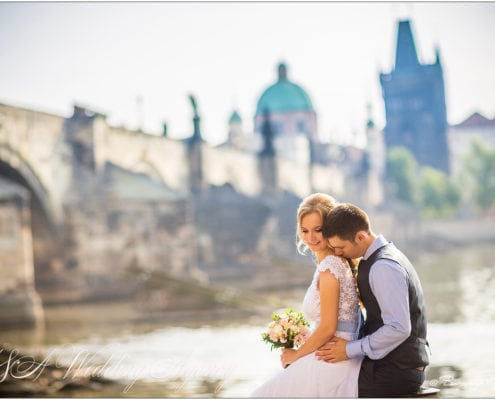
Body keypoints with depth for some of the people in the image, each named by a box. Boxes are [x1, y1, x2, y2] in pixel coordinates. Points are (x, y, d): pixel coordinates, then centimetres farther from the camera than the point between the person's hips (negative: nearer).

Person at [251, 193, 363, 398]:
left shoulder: (329, 267, -16)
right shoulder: (342, 261, 13)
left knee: (263, 395, 4)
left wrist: (296, 355, -4)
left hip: (330, 364, -9)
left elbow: (328, 327, -18)